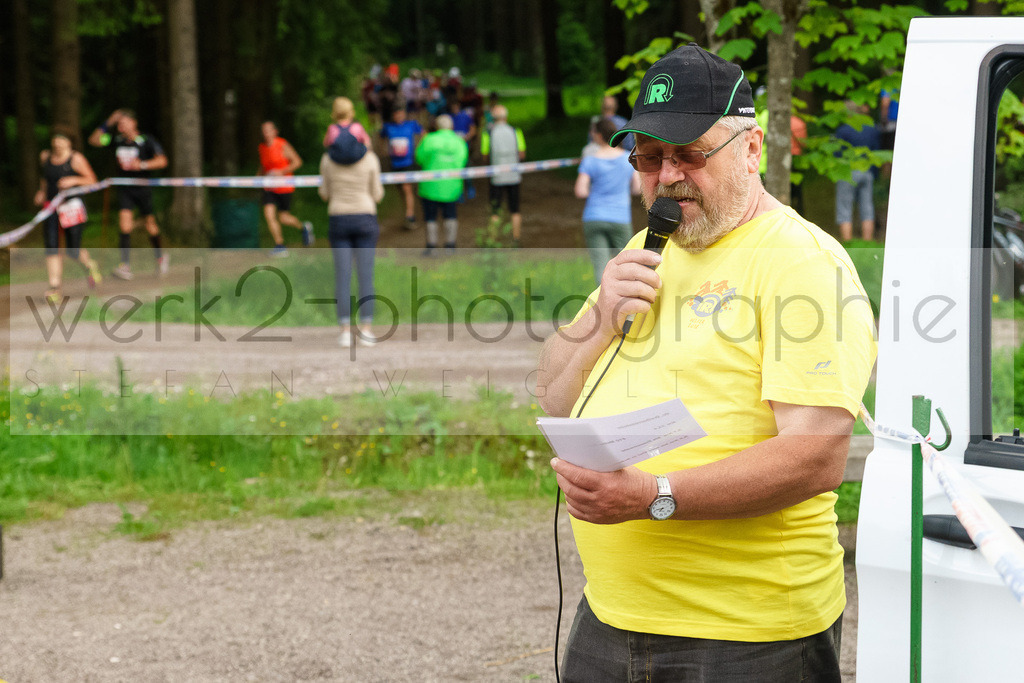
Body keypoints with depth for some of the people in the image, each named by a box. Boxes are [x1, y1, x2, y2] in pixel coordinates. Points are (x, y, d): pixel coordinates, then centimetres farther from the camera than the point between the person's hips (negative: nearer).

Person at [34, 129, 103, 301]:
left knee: (73, 251, -2)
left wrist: (74, 180, -20)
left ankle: (89, 265, 33)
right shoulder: (45, 156, 8)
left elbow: (91, 180, -4)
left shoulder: (76, 159, -7)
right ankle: (54, 288, -9)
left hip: (72, 206, -4)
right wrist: (42, 191, 12)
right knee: (50, 247, -9)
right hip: (51, 208, 4)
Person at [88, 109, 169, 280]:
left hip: (143, 187, -3)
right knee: (125, 224, -11)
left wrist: (143, 165, -31)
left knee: (150, 226, 6)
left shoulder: (146, 141, -11)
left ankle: (161, 258, 31)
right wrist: (108, 124, -5)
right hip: (125, 188, 3)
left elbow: (162, 160, -18)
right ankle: (125, 265, -15)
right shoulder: (117, 140, 2)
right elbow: (94, 140, 4)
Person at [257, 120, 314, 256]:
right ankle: (279, 245, -4)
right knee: (269, 214, -12)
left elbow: (297, 161, -9)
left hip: (284, 188, -5)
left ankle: (303, 226, 32)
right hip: (269, 188, 5)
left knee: (283, 218, 1)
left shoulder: (283, 145, -11)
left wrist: (281, 172, -19)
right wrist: (261, 175, 6)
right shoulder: (261, 148, 7)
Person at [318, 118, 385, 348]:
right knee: (365, 275, 1)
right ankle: (366, 330, -2)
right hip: (365, 219, -1)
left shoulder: (327, 160, 1)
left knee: (342, 277, 2)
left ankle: (346, 331, -2)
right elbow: (377, 195, 2)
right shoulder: (370, 159, -3)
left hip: (338, 219, 1)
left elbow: (325, 194, 8)